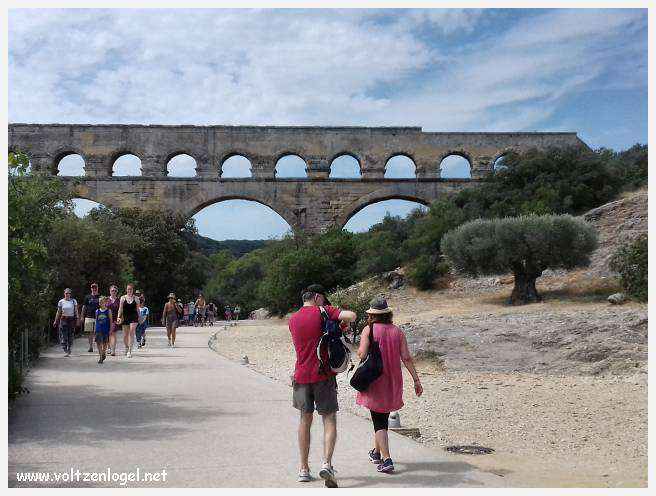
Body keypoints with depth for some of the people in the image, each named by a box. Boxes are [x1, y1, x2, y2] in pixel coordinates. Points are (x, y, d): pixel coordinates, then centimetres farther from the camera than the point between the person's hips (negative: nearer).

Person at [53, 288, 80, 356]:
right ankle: (65, 351, -8)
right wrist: (56, 321, 9)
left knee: (71, 335, 5)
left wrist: (77, 318, -5)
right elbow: (58, 312, 8)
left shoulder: (74, 301, 2)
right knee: (64, 336, -8)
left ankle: (69, 349, 22)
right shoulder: (61, 302, 3)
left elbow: (76, 311, 4)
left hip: (72, 319, 1)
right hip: (63, 320, -1)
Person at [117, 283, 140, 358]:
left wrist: (139, 318, 12)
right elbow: (120, 309, 2)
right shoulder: (123, 298, 4)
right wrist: (119, 317, -8)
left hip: (134, 317, -1)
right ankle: (127, 347, 36)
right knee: (125, 335, 9)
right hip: (125, 317, 1)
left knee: (131, 333, -15)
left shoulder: (136, 298, 4)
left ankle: (130, 351, -14)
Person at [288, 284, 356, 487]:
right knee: (329, 420, 1)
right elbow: (351, 316, -16)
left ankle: (304, 469, 20)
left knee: (305, 419, 16)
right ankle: (327, 463, -16)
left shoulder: (293, 319, 9)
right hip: (323, 375, -4)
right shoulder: (323, 311, -5)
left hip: (302, 375, 4)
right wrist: (343, 322, 4)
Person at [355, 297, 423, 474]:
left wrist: (358, 350, 7)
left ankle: (386, 459, -10)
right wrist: (416, 380, 0)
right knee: (383, 417, 21)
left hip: (374, 380, -4)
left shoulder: (369, 330, -8)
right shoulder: (398, 331, 2)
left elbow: (362, 354, -16)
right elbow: (406, 358, -2)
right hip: (393, 381, 4)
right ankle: (376, 452, 37)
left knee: (379, 421, 1)